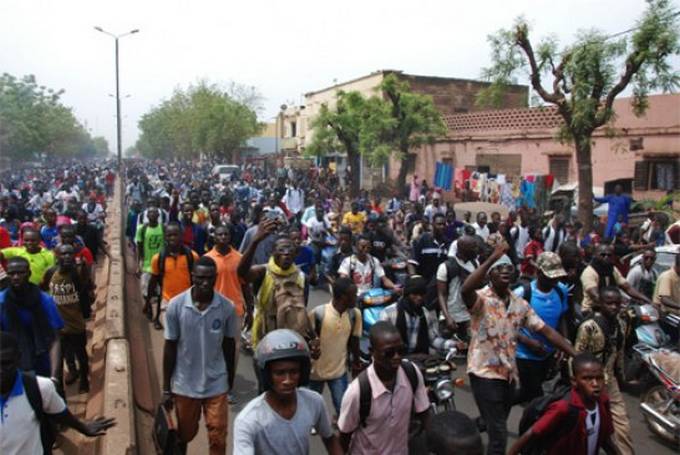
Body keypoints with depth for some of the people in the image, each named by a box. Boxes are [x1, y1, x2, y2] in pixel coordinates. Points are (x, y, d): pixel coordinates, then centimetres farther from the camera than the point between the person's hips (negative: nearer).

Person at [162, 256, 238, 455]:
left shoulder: (227, 307, -12)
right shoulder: (176, 306, -14)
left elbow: (229, 347, 1)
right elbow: (170, 348, -5)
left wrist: (230, 382, 9)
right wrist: (166, 388, -1)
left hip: (216, 385, 0)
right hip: (184, 385, 0)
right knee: (184, 435, 20)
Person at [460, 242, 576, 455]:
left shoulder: (520, 304, 6)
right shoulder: (480, 299, -14)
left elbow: (547, 330, 4)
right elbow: (465, 290, -38)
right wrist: (492, 258, -41)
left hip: (509, 373, 7)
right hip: (485, 373, -7)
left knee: (498, 426, 21)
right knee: (498, 433, -6)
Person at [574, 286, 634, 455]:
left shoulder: (620, 325, 2)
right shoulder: (588, 326, -19)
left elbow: (619, 353, 12)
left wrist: (620, 376, 17)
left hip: (610, 382, 6)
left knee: (622, 425, 7)